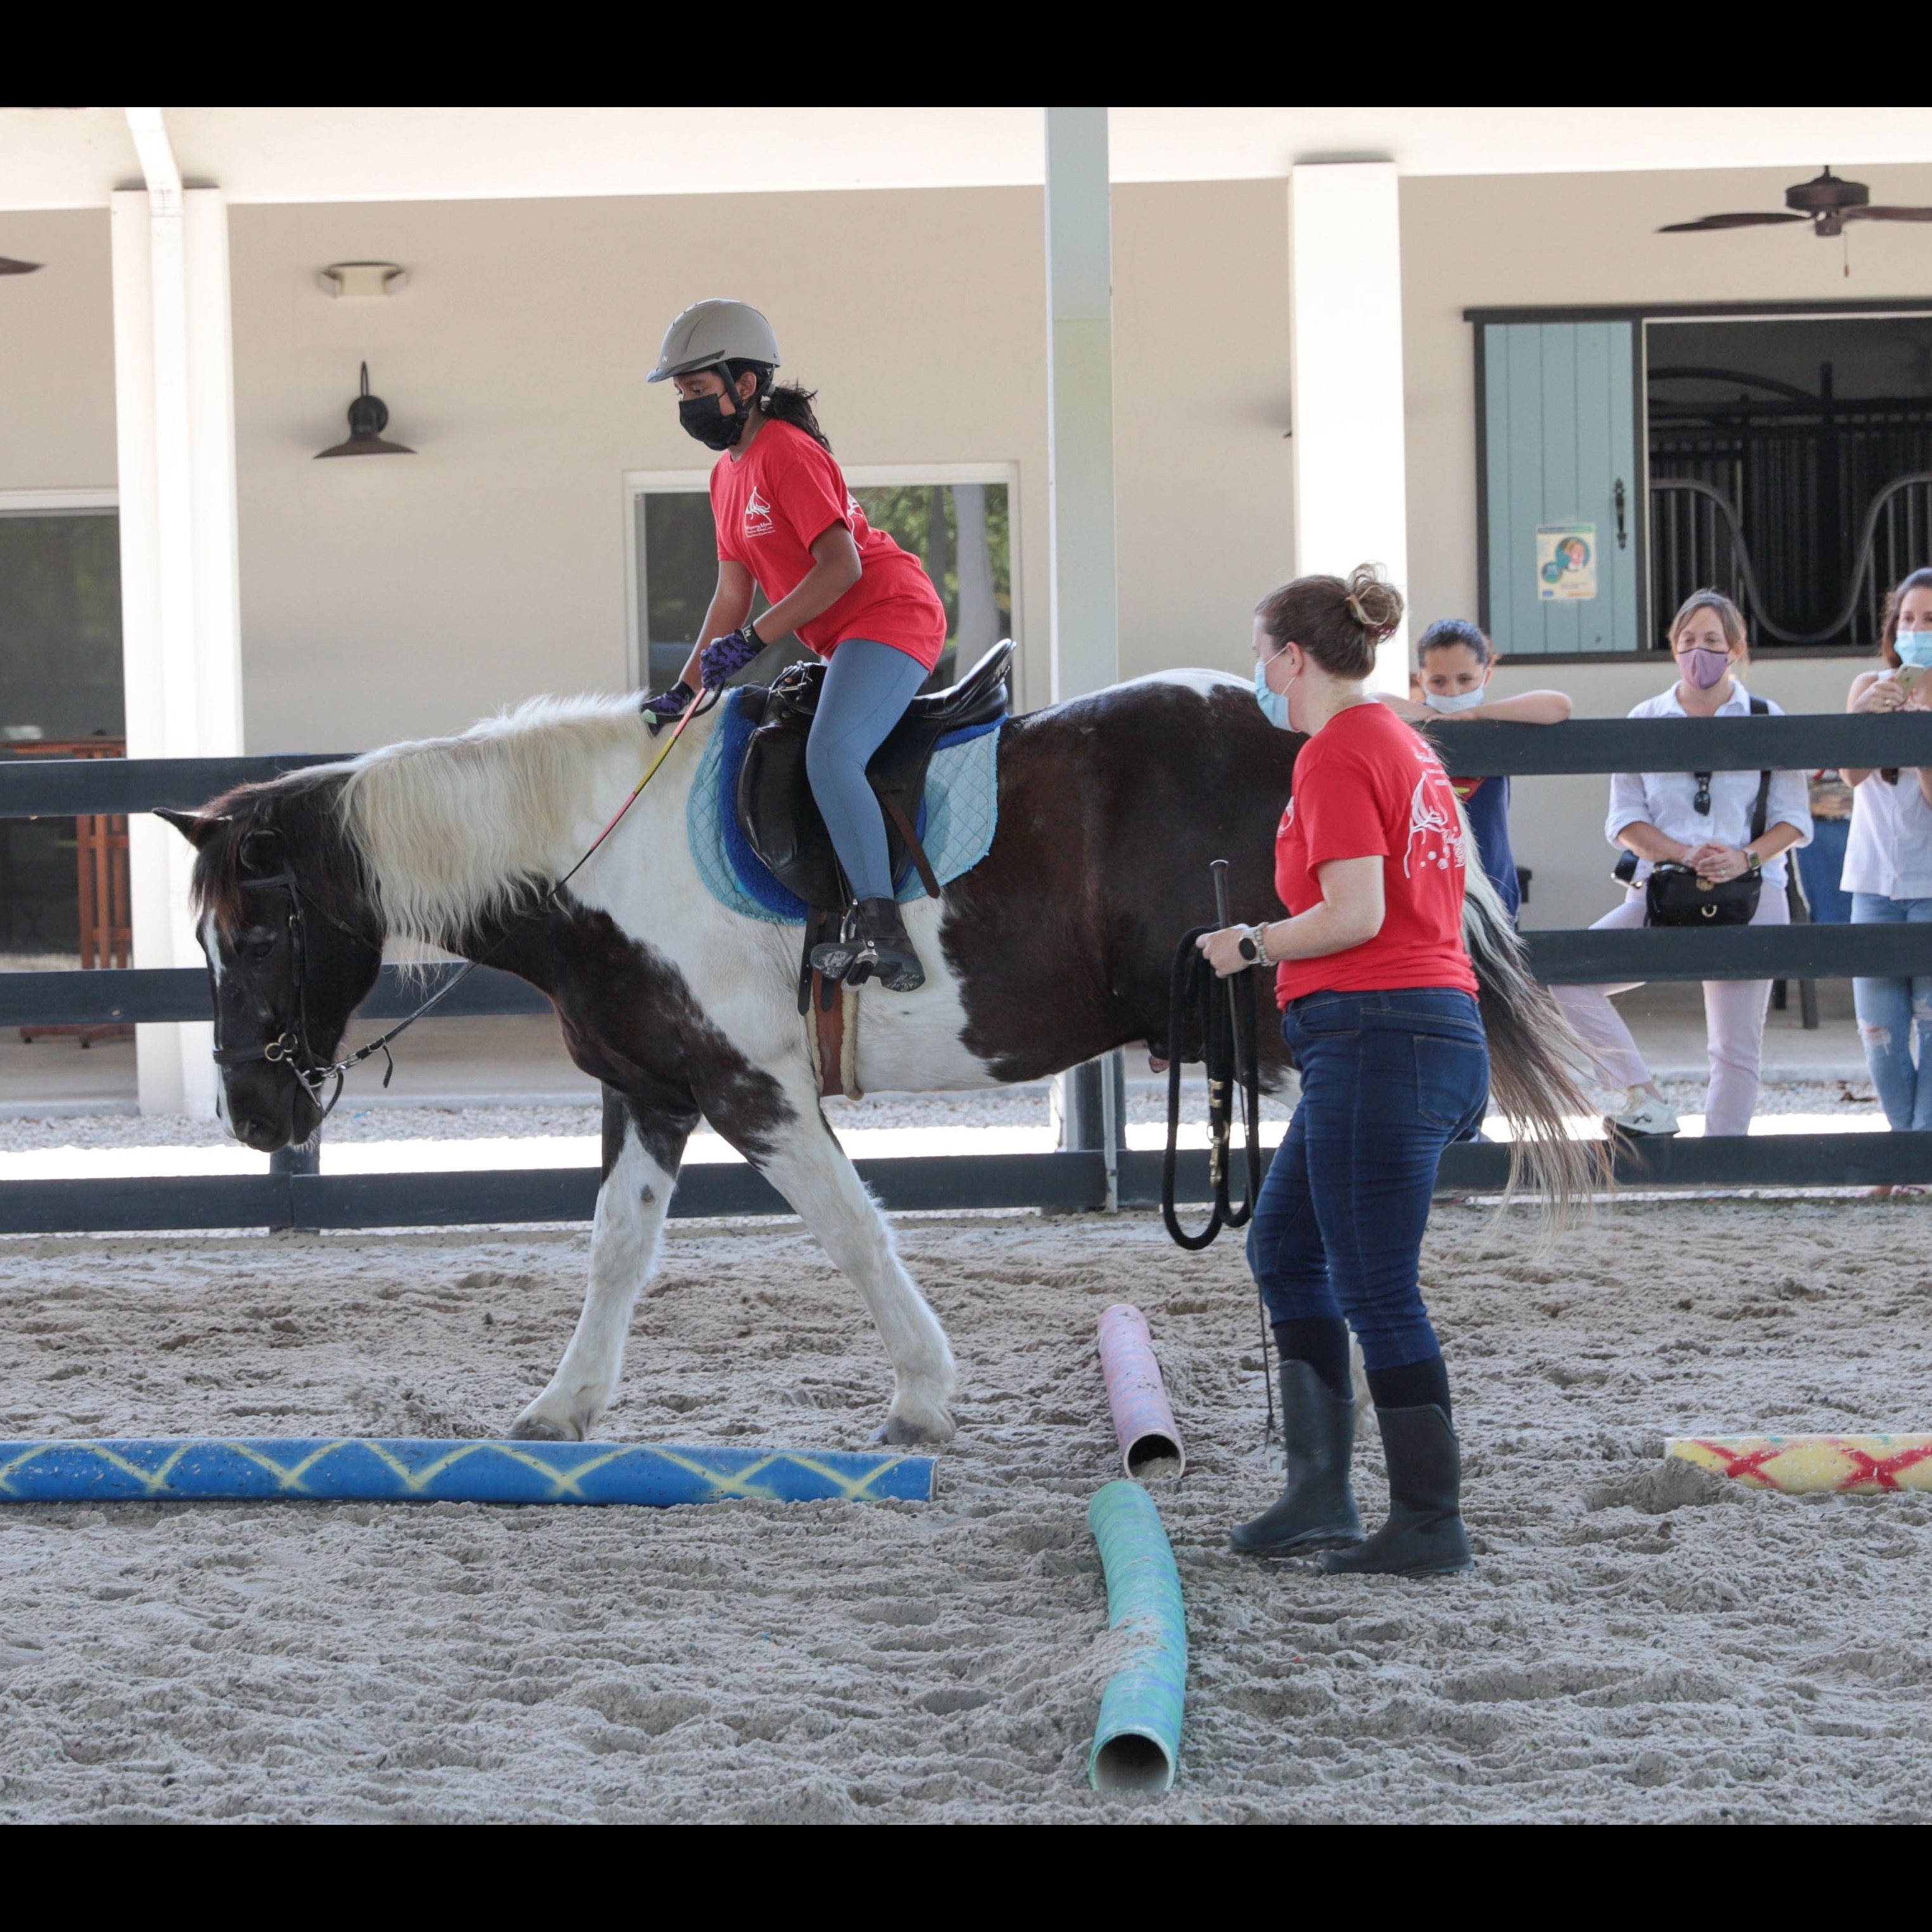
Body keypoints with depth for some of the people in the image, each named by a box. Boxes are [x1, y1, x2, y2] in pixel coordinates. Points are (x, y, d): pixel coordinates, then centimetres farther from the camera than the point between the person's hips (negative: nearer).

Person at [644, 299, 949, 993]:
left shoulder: (785, 452, -14)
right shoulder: (727, 473, 15)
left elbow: (841, 566, -23)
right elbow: (733, 595, 17)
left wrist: (752, 640, -24)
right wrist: (684, 689, 10)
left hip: (890, 616, -11)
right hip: (845, 641, 11)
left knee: (830, 756, -29)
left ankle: (879, 929, -32)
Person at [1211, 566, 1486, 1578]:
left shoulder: (1336, 754, -11)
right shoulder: (1405, 744, 17)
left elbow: (1355, 913, -19)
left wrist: (1249, 946, -6)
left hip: (1376, 1035, -10)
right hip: (1439, 1024, 10)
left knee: (1376, 1291, -4)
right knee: (1284, 1243, 18)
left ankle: (1430, 1524, 1)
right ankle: (1320, 1492, 16)